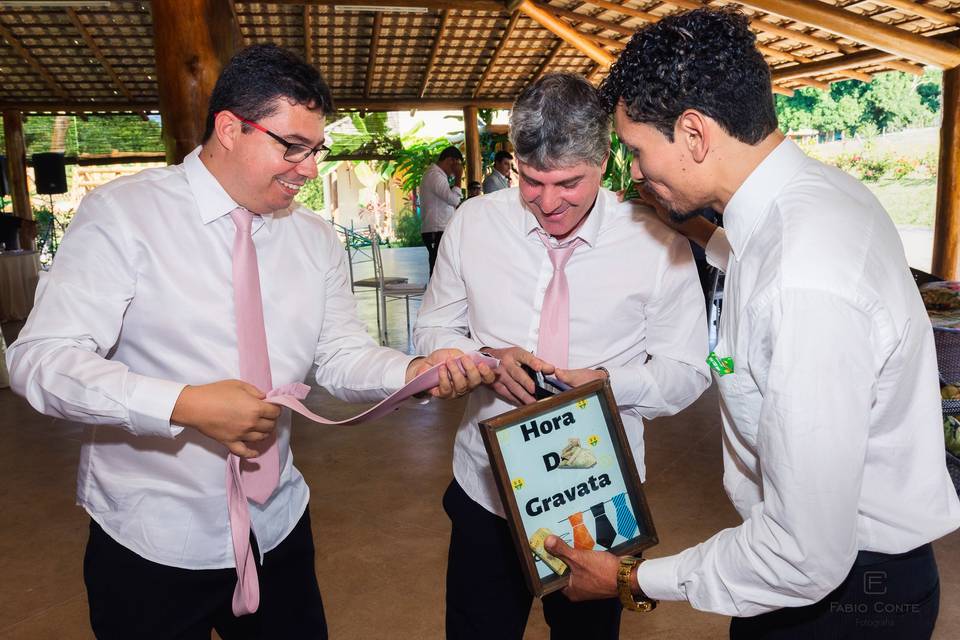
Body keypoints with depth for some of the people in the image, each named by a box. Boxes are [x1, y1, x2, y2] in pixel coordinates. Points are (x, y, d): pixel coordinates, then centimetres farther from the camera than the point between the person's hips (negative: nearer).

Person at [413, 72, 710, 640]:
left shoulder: (658, 243, -11)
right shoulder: (474, 222, -4)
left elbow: (688, 371, -4)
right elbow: (433, 332, 5)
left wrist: (607, 382, -24)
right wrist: (488, 358, -16)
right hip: (485, 488, 2)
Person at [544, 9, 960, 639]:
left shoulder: (807, 291, -36)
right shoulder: (821, 186, -6)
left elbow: (806, 556, -31)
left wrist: (632, 581, -19)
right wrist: (700, 231, 18)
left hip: (844, 589, -8)